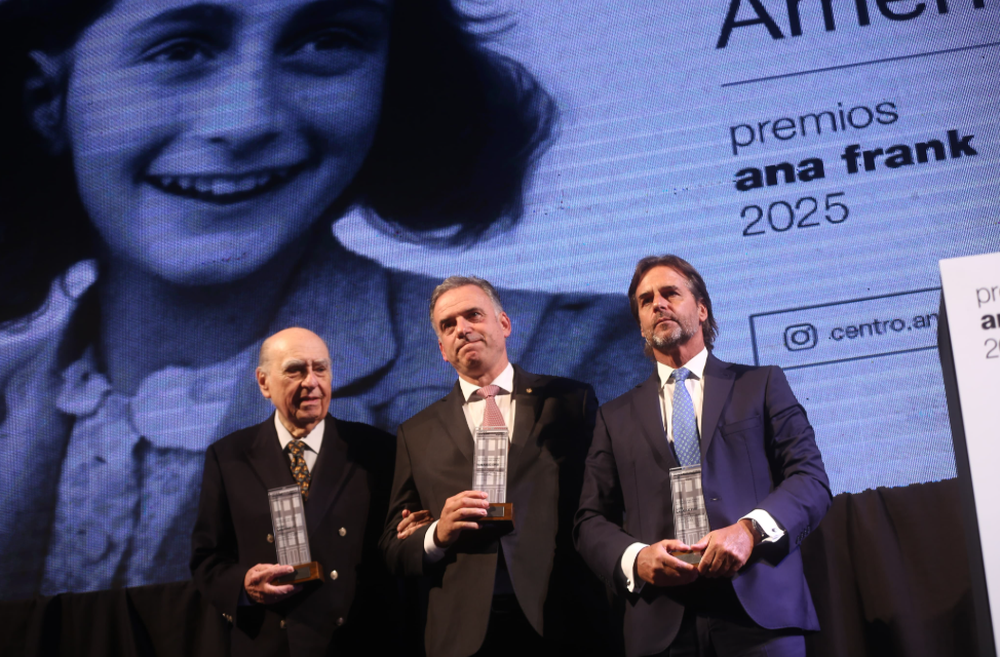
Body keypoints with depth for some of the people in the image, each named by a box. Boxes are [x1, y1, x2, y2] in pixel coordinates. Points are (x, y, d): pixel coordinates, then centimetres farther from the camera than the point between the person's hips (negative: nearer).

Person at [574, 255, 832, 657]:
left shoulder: (762, 385, 11)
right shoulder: (616, 417, 15)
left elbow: (811, 478, 3)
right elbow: (591, 520, 11)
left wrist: (750, 529, -14)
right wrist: (635, 557, -10)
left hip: (760, 610, -1)